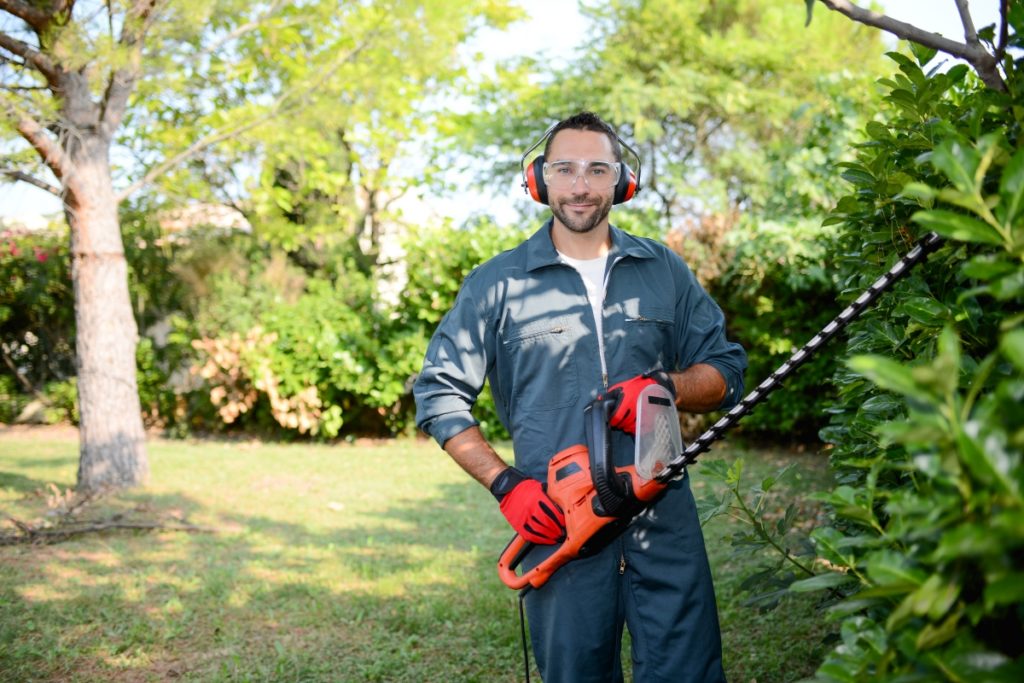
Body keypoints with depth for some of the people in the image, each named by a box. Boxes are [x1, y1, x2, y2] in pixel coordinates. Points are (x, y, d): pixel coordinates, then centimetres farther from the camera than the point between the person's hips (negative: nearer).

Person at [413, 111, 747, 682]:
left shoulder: (665, 271, 10)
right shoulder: (498, 283, 4)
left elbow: (727, 370, 11)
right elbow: (439, 394, 4)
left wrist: (667, 387, -10)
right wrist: (505, 484, -7)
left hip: (665, 520, 1)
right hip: (557, 524, -1)